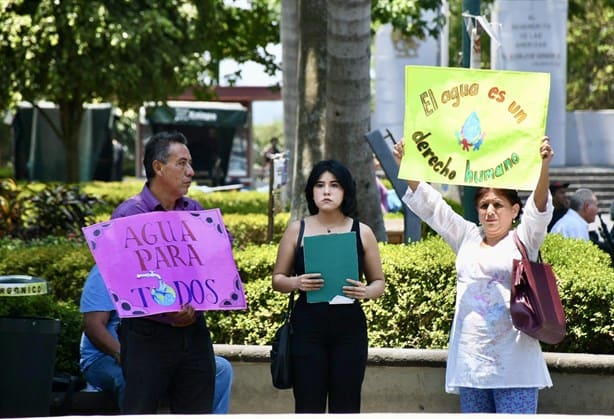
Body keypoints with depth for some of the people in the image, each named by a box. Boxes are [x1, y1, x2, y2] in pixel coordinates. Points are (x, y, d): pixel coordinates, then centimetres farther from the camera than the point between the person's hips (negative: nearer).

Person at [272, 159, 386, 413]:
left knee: (345, 408, 3)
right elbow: (278, 279, 8)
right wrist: (296, 282, -15)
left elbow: (379, 282, 10)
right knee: (308, 408, -1)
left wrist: (367, 292, -13)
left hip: (349, 329, 0)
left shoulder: (362, 232, 4)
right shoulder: (297, 230, 3)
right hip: (307, 328, 0)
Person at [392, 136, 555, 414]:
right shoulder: (467, 238, 17)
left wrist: (543, 169, -31)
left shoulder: (522, 242, 4)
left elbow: (539, 209, -13)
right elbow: (430, 206, 12)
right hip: (470, 360, 5)